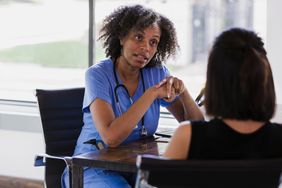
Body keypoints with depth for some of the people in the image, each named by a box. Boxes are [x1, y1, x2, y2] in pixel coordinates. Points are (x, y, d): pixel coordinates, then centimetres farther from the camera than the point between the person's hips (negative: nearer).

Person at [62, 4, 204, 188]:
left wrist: (182, 90, -19)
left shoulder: (158, 73, 0)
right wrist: (152, 93, -28)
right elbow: (111, 138, -29)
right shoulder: (98, 74, -15)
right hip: (95, 170, -5)